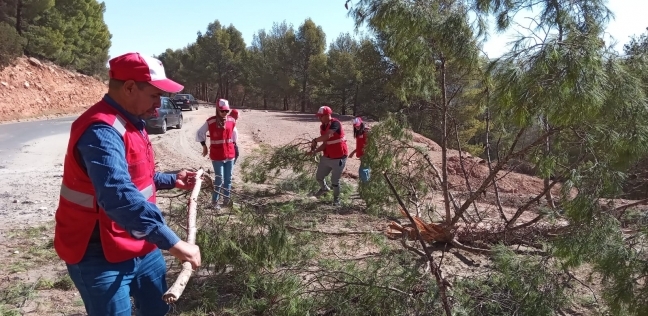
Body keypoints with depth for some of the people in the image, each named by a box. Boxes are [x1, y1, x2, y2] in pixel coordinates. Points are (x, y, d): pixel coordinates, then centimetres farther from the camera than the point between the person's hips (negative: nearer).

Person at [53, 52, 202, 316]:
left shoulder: (130, 123, 10)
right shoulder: (102, 130, -27)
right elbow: (118, 197, -42)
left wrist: (171, 180, 13)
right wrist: (172, 242, -43)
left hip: (142, 247, 10)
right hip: (100, 255, -10)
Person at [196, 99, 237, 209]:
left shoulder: (232, 121, 0)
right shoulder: (210, 122, -11)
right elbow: (199, 133, 1)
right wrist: (204, 146, 1)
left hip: (230, 155, 4)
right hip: (217, 156, -4)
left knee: (228, 179, 12)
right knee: (219, 179, -3)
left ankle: (226, 199, 26)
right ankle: (214, 201, 13)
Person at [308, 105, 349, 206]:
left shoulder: (335, 123, -21)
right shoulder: (322, 127, 4)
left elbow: (327, 136, -37)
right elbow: (325, 144, 4)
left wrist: (315, 140, -22)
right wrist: (315, 151, -11)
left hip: (338, 158, -7)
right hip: (327, 157, 8)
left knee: (335, 181, 1)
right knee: (319, 176, 15)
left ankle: (336, 199, 25)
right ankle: (324, 188, 47)